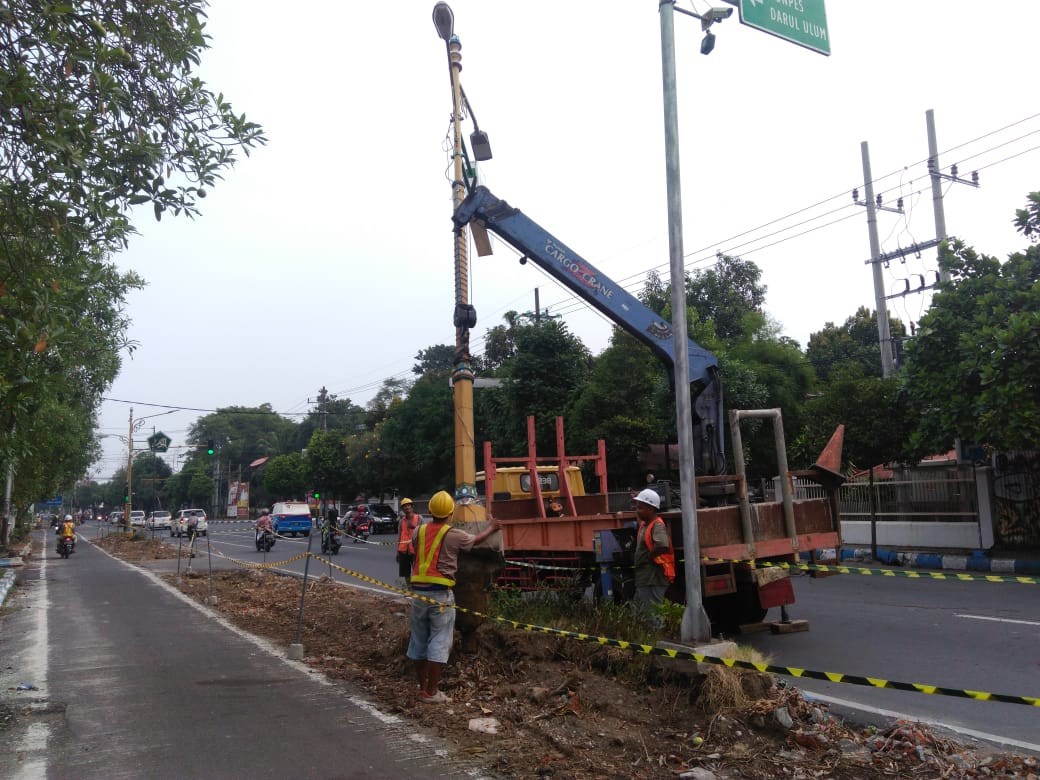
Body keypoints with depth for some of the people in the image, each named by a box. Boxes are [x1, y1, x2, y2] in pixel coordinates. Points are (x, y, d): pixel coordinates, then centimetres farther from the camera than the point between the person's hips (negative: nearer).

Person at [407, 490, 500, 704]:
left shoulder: (419, 531, 4)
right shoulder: (454, 535, -7)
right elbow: (476, 539, 11)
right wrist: (492, 527, 30)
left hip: (418, 591, 5)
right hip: (441, 594, -5)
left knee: (419, 640, 15)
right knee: (439, 642, 1)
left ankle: (423, 687, 24)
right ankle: (431, 693, 3)